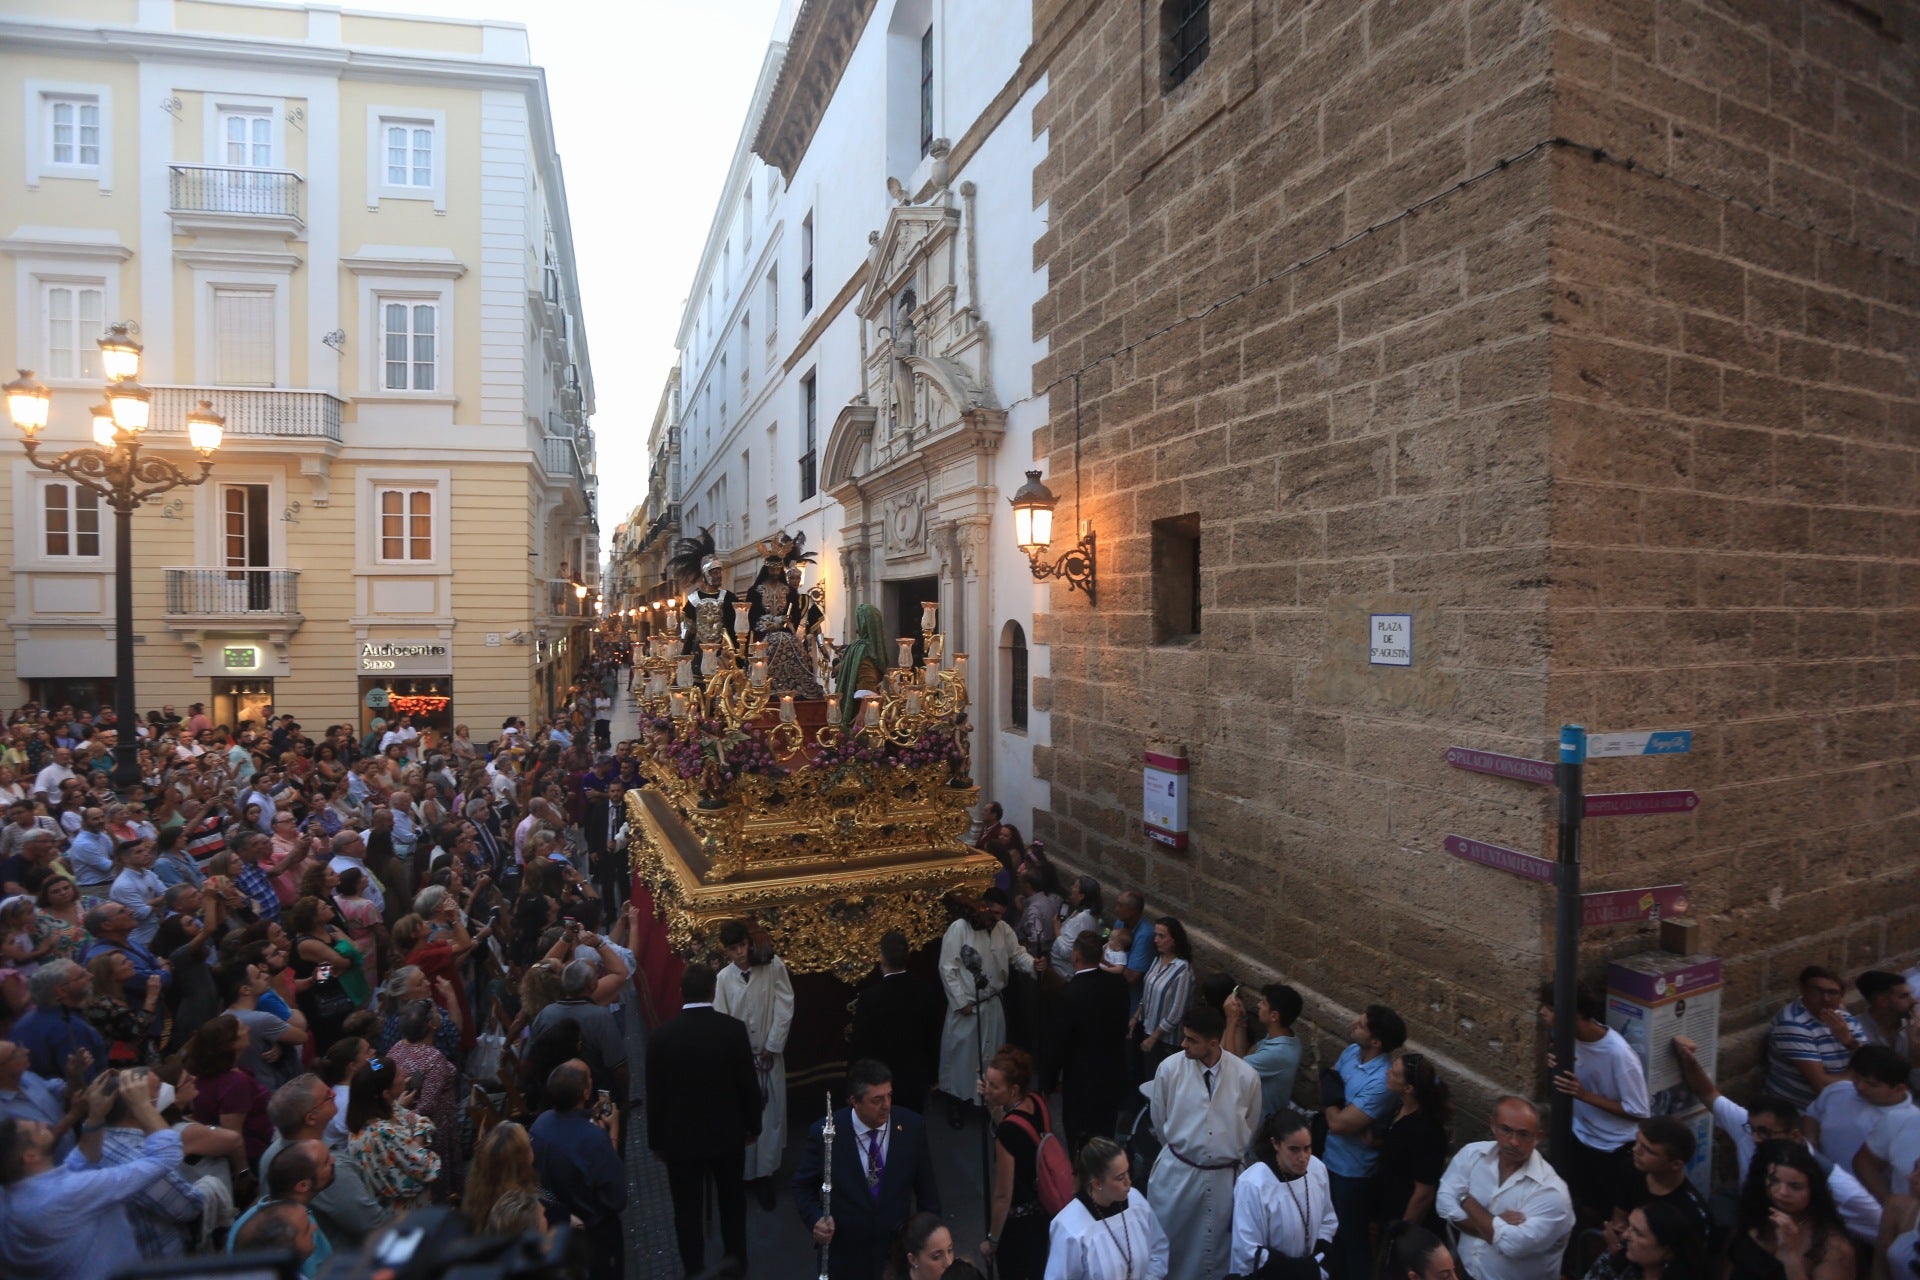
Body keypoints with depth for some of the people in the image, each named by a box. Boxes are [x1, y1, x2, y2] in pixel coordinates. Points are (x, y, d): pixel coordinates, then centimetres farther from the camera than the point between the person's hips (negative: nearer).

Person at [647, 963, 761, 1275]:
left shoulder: (661, 1035, -14)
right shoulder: (734, 1029, -15)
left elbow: (655, 1093, -6)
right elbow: (749, 1083, -7)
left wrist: (656, 1140, 7)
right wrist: (753, 1125, 8)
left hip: (681, 1137, -1)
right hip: (728, 1133, 2)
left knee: (688, 1209, 13)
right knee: (732, 1201, 22)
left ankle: (695, 1270, 24)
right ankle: (737, 1262, 38)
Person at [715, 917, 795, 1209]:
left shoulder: (774, 966, -12)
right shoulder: (724, 977, -7)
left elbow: (784, 1008, -9)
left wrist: (771, 1047, -8)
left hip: (769, 1052, 0)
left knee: (770, 1114, 6)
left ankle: (765, 1175, 22)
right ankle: (746, 1171, 19)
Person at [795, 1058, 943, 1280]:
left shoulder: (912, 1126, -16)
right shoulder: (824, 1132, -21)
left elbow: (925, 1187, -3)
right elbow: (803, 1186, -7)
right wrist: (816, 1220, -23)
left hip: (897, 1251, 2)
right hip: (845, 1255, -1)